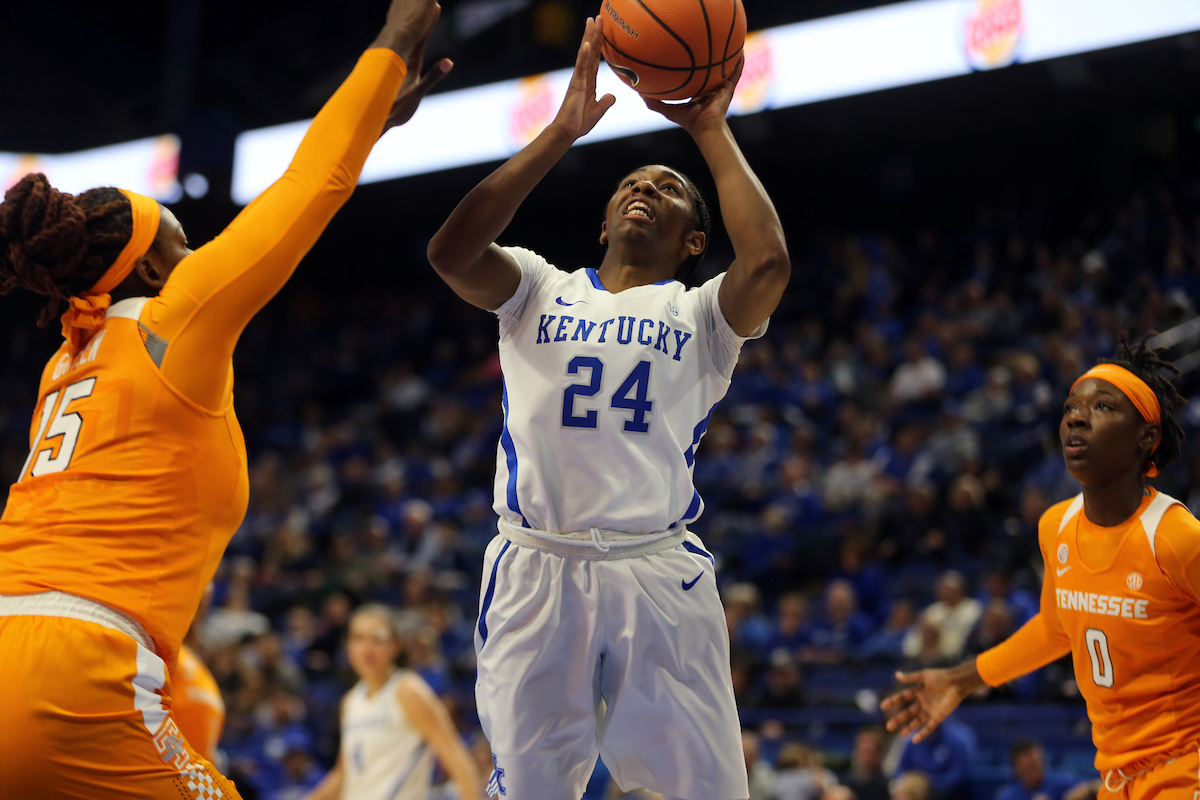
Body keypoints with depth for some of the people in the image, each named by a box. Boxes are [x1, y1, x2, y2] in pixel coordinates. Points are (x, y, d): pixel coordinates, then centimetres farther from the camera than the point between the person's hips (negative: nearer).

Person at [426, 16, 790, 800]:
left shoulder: (701, 315, 12)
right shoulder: (541, 291, 15)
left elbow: (768, 262, -11)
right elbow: (451, 251, -6)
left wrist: (711, 130, -2)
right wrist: (562, 133, -5)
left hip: (659, 574, -1)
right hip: (537, 570, 1)